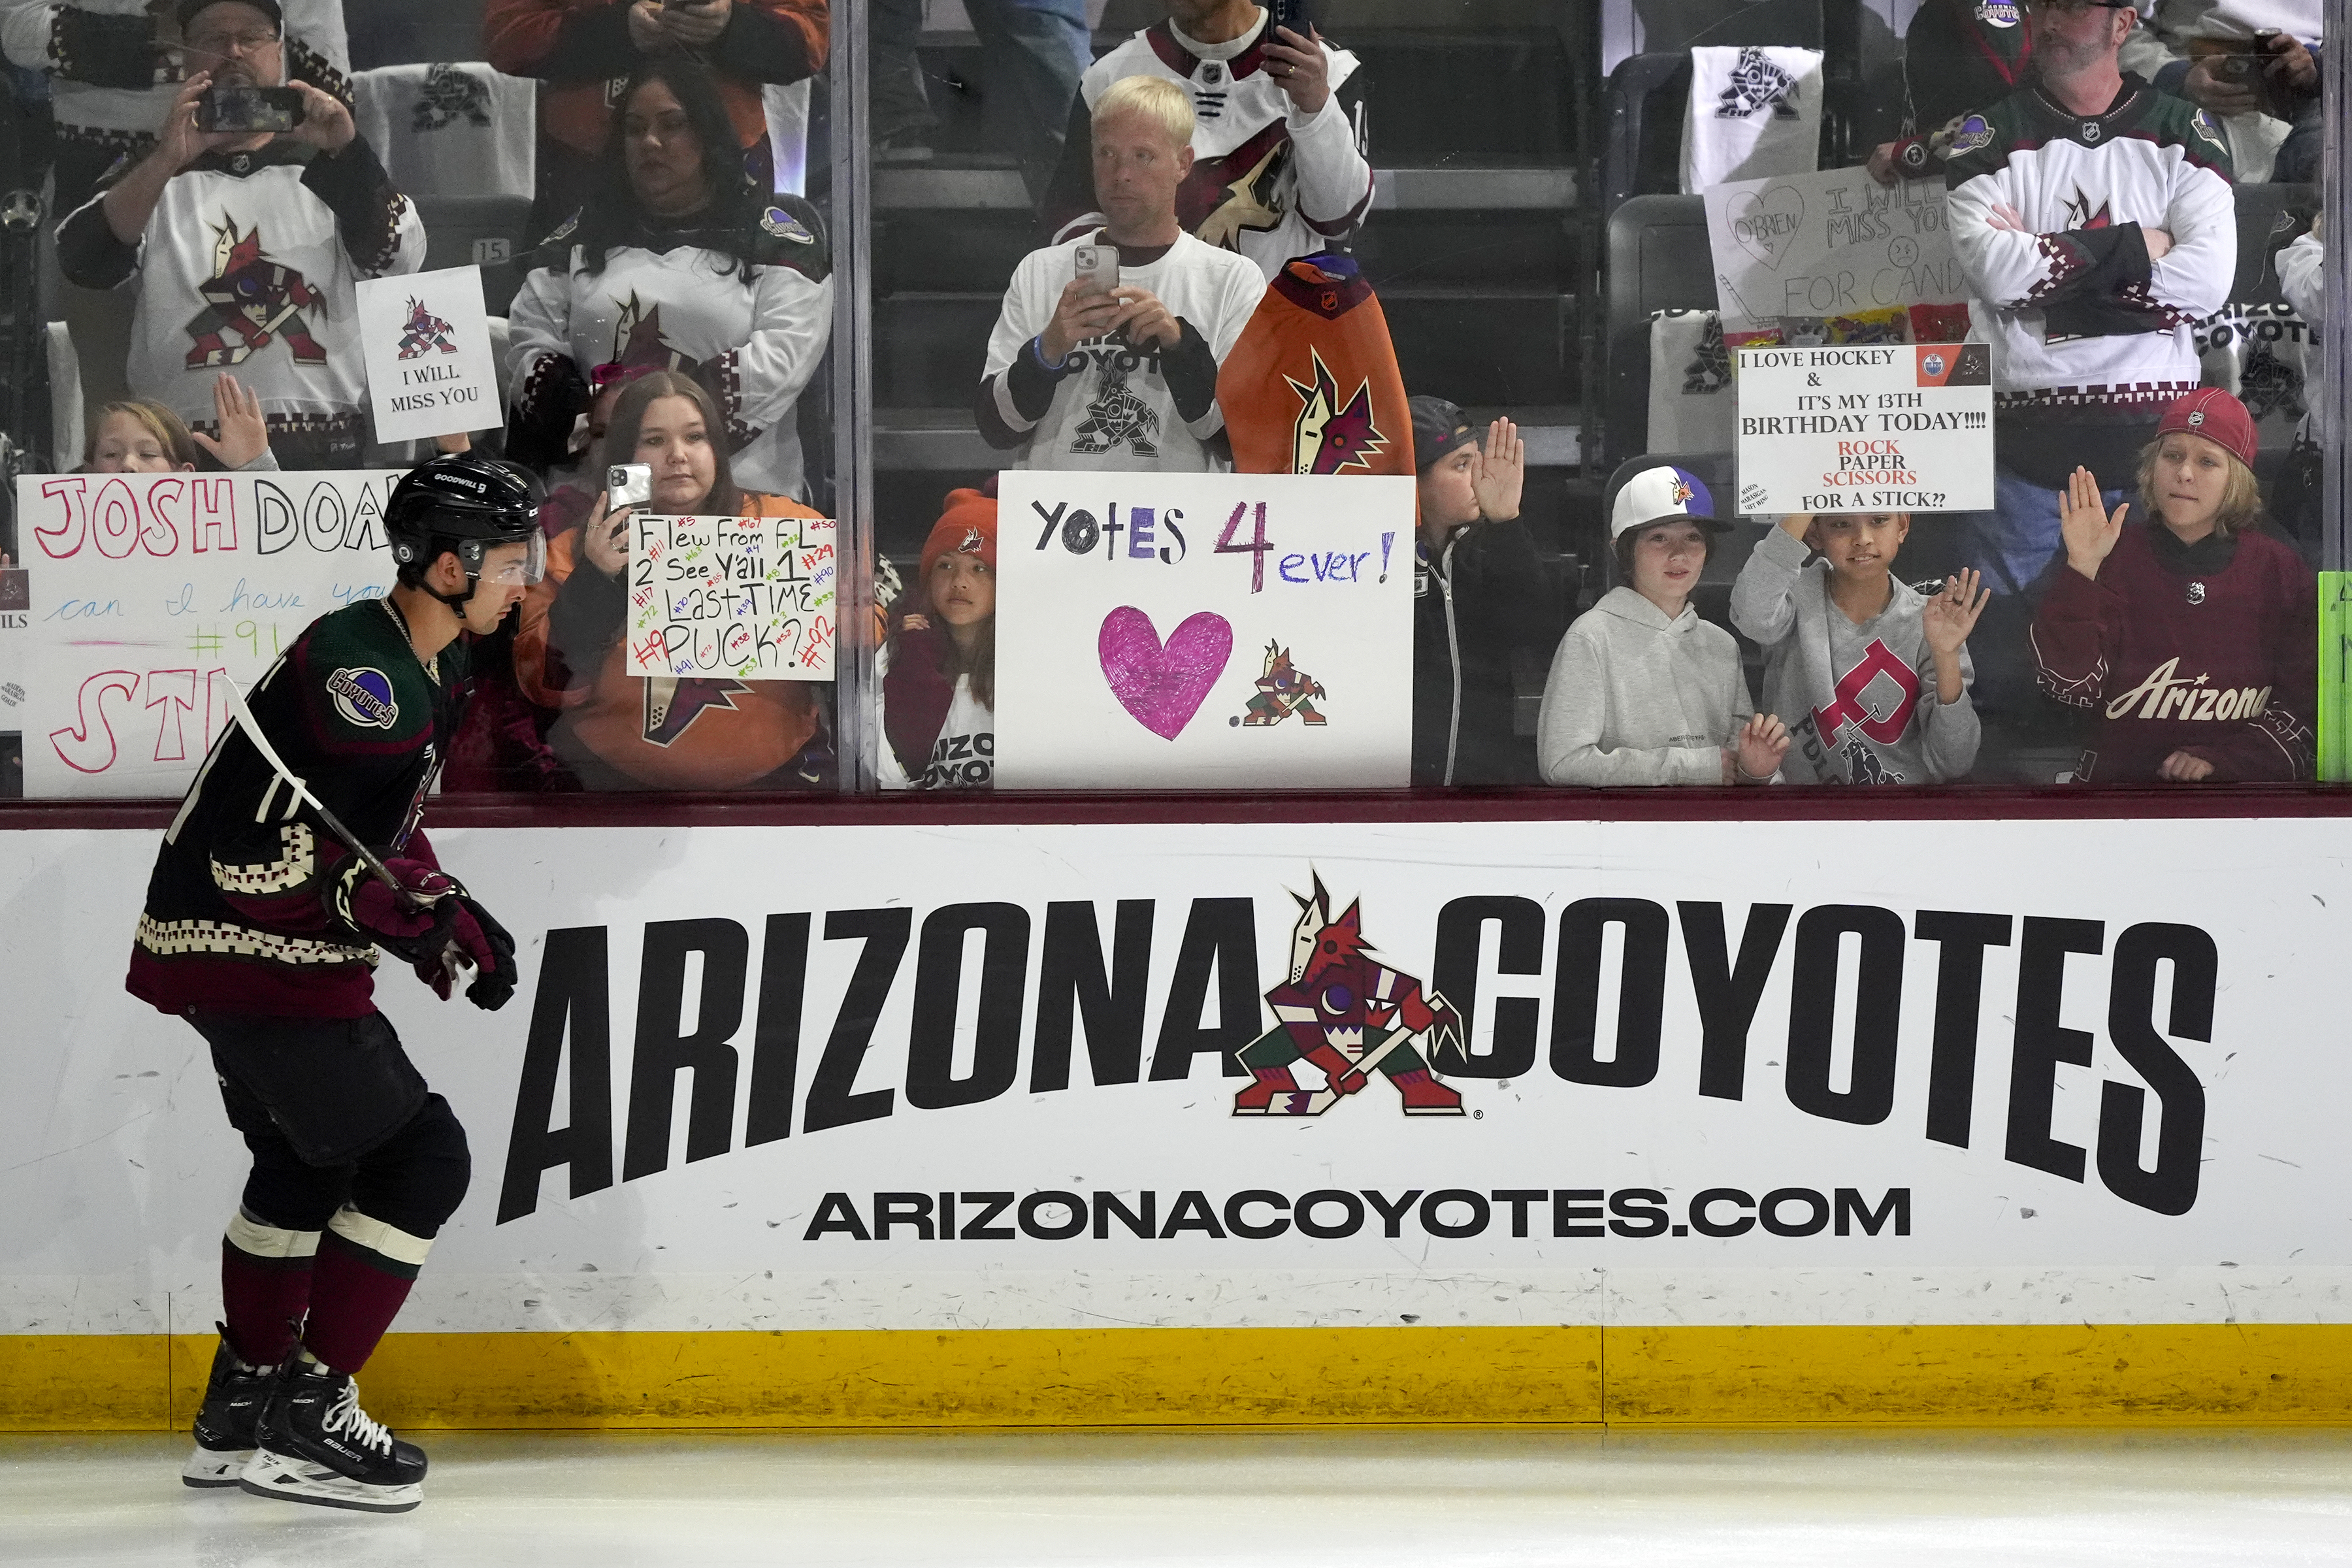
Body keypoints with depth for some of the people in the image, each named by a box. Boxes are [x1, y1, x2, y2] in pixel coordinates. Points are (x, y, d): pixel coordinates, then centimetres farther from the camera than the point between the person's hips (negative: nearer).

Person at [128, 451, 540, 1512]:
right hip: (255, 955, -11)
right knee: (419, 1154, -8)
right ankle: (305, 1419, -4)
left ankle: (241, 1406, 35)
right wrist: (450, 933, -15)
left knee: (306, 1157, 25)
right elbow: (323, 854, -24)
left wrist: (452, 911, 8)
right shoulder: (363, 669, -21)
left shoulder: (422, 674, 13)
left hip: (229, 947, 11)